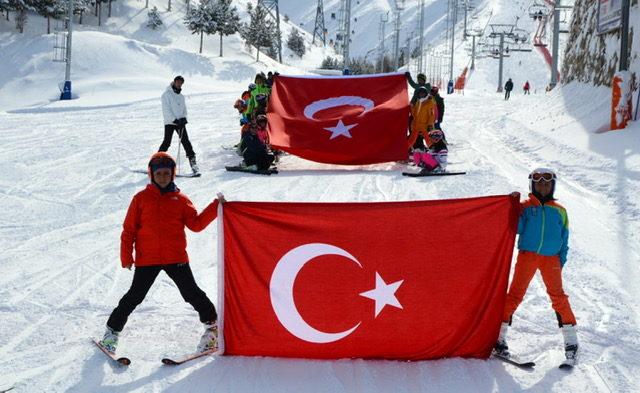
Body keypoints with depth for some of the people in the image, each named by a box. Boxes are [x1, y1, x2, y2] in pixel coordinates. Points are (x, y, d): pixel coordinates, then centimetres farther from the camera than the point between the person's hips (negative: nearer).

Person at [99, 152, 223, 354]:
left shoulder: (180, 200, 9)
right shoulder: (141, 198, 5)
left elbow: (196, 224, 3)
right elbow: (129, 228, 4)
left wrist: (215, 208, -8)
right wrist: (126, 256, -2)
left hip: (176, 258, 1)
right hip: (147, 259, -1)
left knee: (191, 292, 1)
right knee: (135, 296, 2)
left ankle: (211, 324, 17)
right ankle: (112, 331, 17)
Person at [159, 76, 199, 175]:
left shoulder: (181, 96, 17)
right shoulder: (166, 94, -2)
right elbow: (166, 109, -10)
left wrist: (184, 118, -3)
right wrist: (175, 120, -18)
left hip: (180, 122, 5)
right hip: (169, 122, -5)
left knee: (186, 141, -3)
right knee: (167, 142, -7)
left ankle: (192, 162, -5)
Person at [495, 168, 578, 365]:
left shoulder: (560, 211, 15)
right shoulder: (525, 207, 9)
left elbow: (564, 239, 17)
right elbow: (517, 228, -1)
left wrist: (561, 260, 7)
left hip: (551, 259, 2)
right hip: (527, 255, -1)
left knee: (558, 297, -4)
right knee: (515, 294, -5)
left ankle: (571, 340, 6)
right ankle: (499, 336, 0)